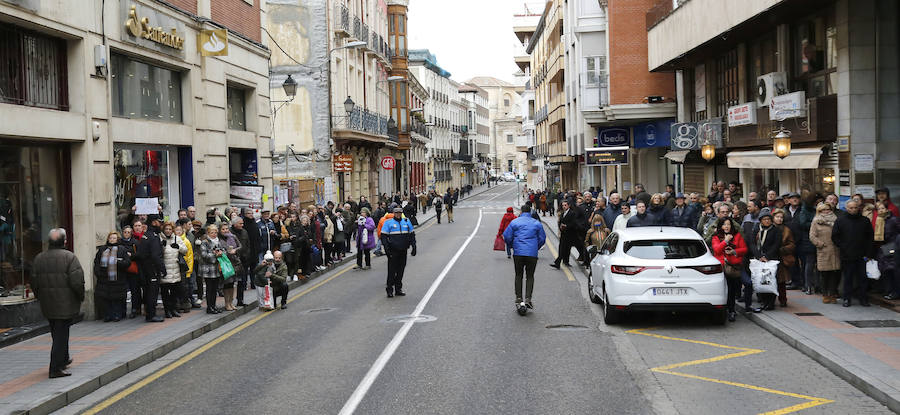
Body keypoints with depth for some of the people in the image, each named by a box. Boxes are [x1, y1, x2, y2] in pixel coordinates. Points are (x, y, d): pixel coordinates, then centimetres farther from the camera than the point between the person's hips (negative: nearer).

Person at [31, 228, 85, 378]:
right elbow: (77, 282, -18)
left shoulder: (39, 258, 3)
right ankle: (56, 368, -3)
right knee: (61, 334, -1)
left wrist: (40, 297, 18)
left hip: (47, 305, 5)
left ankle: (63, 359, 37)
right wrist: (81, 296, -2)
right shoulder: (69, 257, -13)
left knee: (57, 333, 21)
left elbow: (34, 282, 5)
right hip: (66, 304, -5)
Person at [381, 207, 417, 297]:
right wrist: (387, 249, -12)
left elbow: (412, 235, 16)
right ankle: (389, 290, 2)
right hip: (393, 251, -4)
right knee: (391, 270, -4)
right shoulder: (388, 222, -1)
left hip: (403, 251, 4)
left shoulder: (406, 221, 10)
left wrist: (413, 247, 9)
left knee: (401, 270, 10)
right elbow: (384, 236, -3)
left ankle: (398, 289, 18)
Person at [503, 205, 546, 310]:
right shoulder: (537, 223, 7)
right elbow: (542, 239, 9)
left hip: (518, 253, 0)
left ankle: (518, 297, 11)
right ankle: (528, 298, -3)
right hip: (532, 254, 0)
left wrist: (512, 246, 19)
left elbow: (507, 236, 1)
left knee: (518, 275, 14)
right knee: (530, 276, 8)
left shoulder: (514, 222, 4)